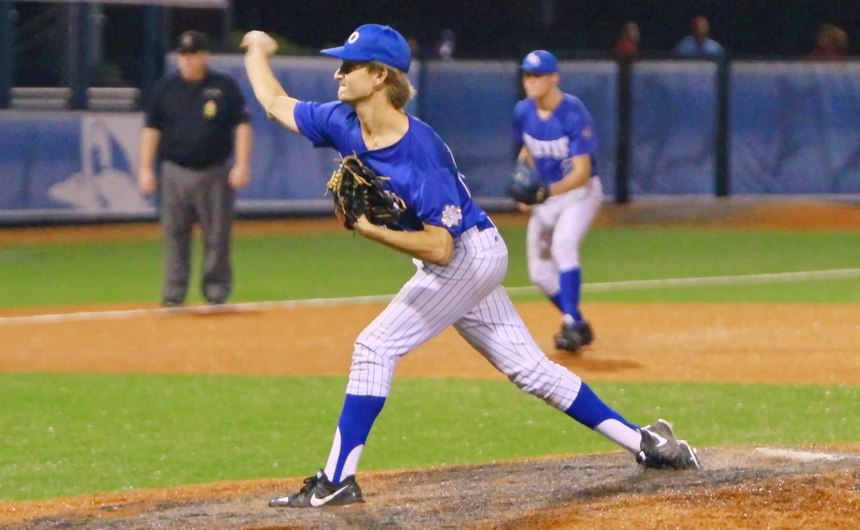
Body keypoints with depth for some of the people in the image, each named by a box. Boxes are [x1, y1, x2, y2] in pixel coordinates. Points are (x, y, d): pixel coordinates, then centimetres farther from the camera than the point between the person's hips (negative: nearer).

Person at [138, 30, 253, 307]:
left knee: (217, 236, 0)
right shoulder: (165, 87, 7)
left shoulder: (225, 87, 3)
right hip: (175, 173, 1)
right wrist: (145, 169, 2)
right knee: (174, 235, -1)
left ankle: (217, 291, 9)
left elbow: (242, 125, 2)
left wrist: (242, 165, -7)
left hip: (215, 173, -1)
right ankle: (173, 295, 2)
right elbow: (151, 128, 9)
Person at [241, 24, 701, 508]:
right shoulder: (344, 124, -6)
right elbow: (275, 103, 11)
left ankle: (337, 481, -13)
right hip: (470, 262, 9)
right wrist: (258, 51, 19)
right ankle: (644, 441, 18)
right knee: (529, 367, 12)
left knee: (376, 346, -15)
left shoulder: (422, 152, -29)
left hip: (469, 256, -9)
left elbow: (440, 248, -31)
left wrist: (371, 231, -33)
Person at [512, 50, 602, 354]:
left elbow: (582, 173, -27)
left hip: (580, 192, -7)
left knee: (563, 243, -32)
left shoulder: (574, 114, -24)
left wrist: (549, 191, -42)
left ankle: (571, 325, -31)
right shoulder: (523, 112, -5)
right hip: (545, 194, 7)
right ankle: (579, 325, 29)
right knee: (539, 272, 8)